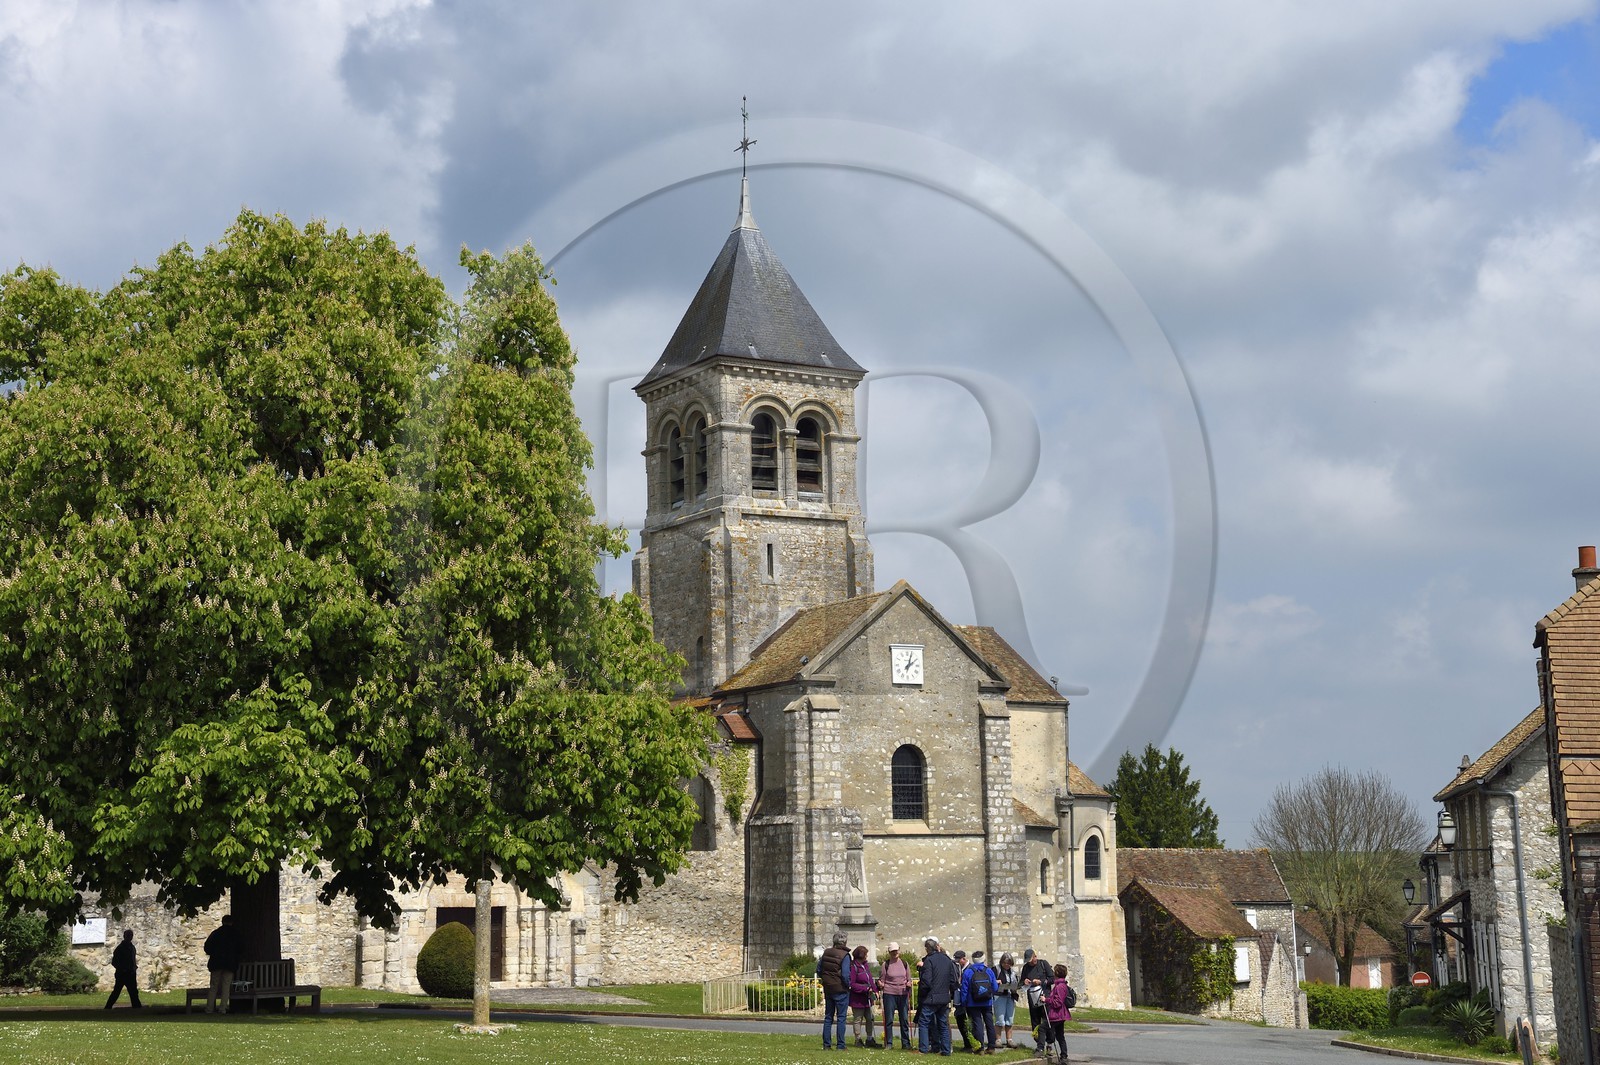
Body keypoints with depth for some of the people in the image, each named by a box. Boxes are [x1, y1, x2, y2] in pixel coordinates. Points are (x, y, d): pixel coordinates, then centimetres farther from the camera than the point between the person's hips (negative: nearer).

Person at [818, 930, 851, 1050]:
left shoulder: (826, 953, 4)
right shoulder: (844, 956, -15)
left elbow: (819, 970, 9)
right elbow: (845, 975, -21)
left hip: (828, 989, 6)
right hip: (841, 990, -6)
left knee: (828, 1017, 13)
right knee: (841, 1018, 1)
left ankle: (826, 1044, 13)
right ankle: (841, 1045, 0)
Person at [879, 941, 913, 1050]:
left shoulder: (904, 963, 8)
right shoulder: (885, 964, 1)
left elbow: (909, 979, 15)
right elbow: (881, 980, 6)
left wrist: (909, 984, -6)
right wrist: (880, 984, -15)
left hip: (903, 994, 2)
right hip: (889, 994, -2)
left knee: (904, 1020, 4)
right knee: (889, 1020, 0)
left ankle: (906, 1044, 11)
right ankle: (888, 1043, 7)